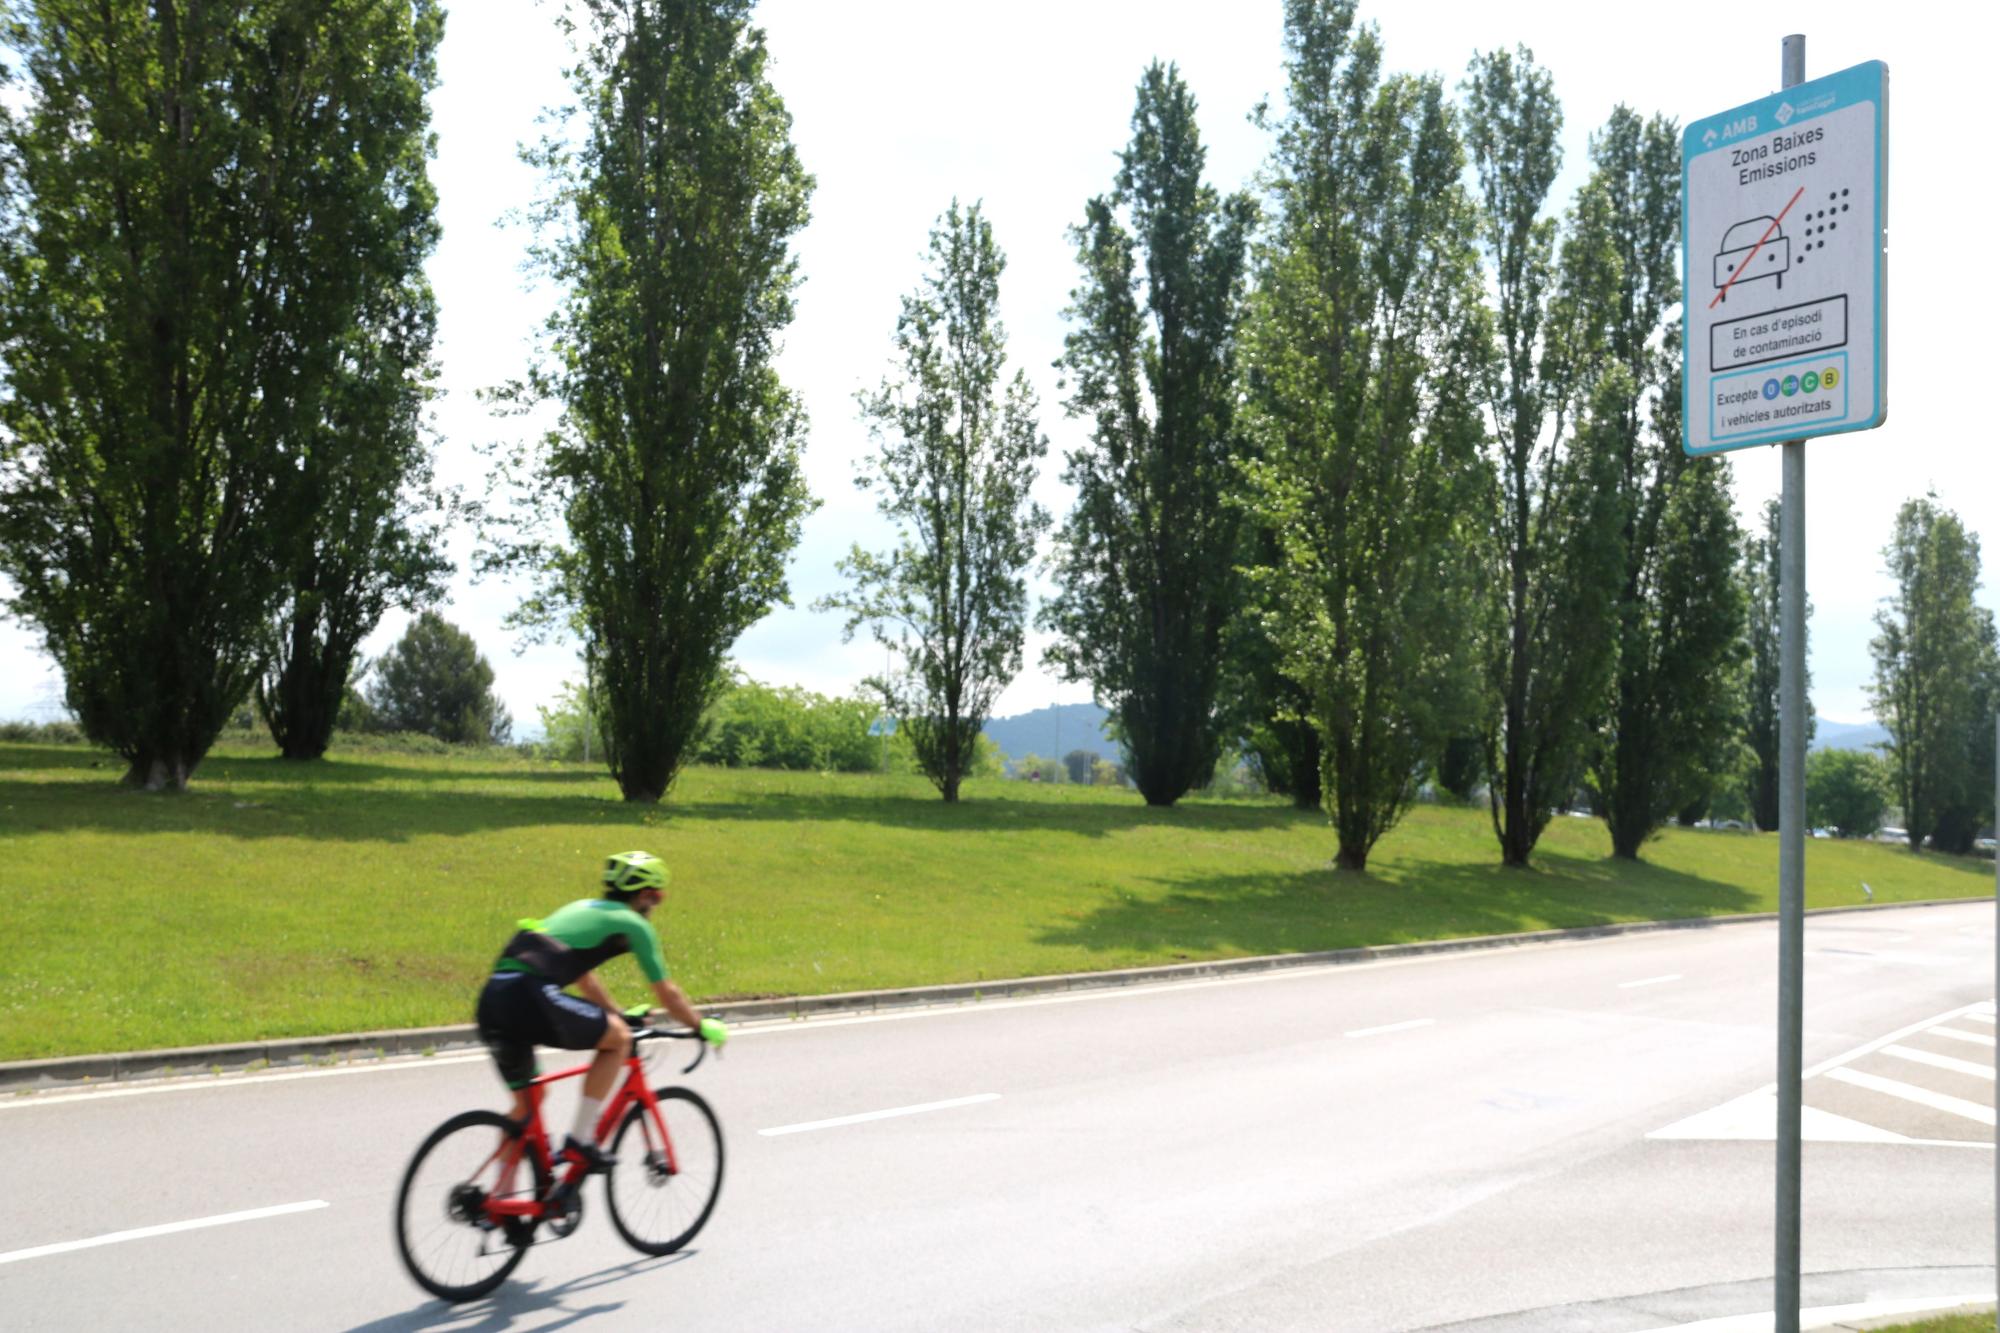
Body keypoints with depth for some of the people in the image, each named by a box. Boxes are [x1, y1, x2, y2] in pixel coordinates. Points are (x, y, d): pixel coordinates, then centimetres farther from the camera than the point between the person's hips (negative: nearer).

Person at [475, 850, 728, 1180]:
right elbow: (667, 994, 16)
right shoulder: (632, 924, 9)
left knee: (524, 1102, 24)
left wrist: (619, 1014, 56)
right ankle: (580, 1141, 6)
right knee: (618, 1037, 10)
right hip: (531, 995, -8)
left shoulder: (581, 908, 31)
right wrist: (703, 1026, 30)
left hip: (492, 1000, 8)